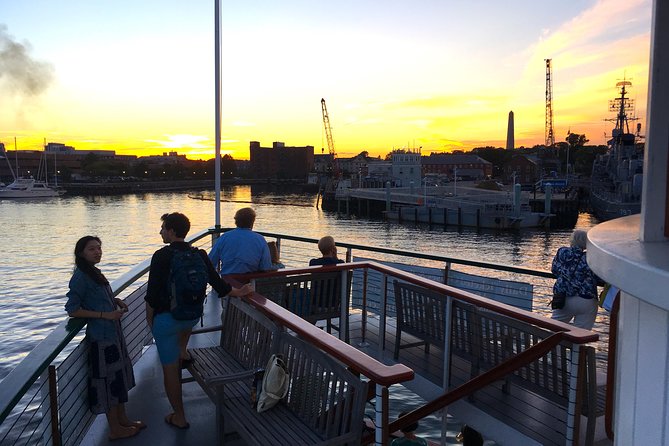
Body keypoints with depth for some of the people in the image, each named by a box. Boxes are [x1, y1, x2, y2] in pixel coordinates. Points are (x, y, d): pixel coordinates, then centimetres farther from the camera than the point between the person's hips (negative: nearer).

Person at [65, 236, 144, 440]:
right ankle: (115, 429, 15)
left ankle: (123, 419, 31)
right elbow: (72, 310, -18)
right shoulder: (80, 277, -16)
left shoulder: (94, 272, 11)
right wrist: (105, 315, -20)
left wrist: (115, 300, 6)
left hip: (113, 332, 9)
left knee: (120, 376, 17)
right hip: (101, 336, -9)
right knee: (109, 380, 1)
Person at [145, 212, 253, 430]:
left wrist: (149, 317, 3)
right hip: (193, 317, 5)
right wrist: (239, 292, 13)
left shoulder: (161, 256, -16)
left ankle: (179, 417, 19)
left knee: (170, 369, 9)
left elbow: (152, 293, -13)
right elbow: (217, 283, -1)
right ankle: (182, 352, 40)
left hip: (166, 319, -5)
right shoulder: (199, 255, -3)